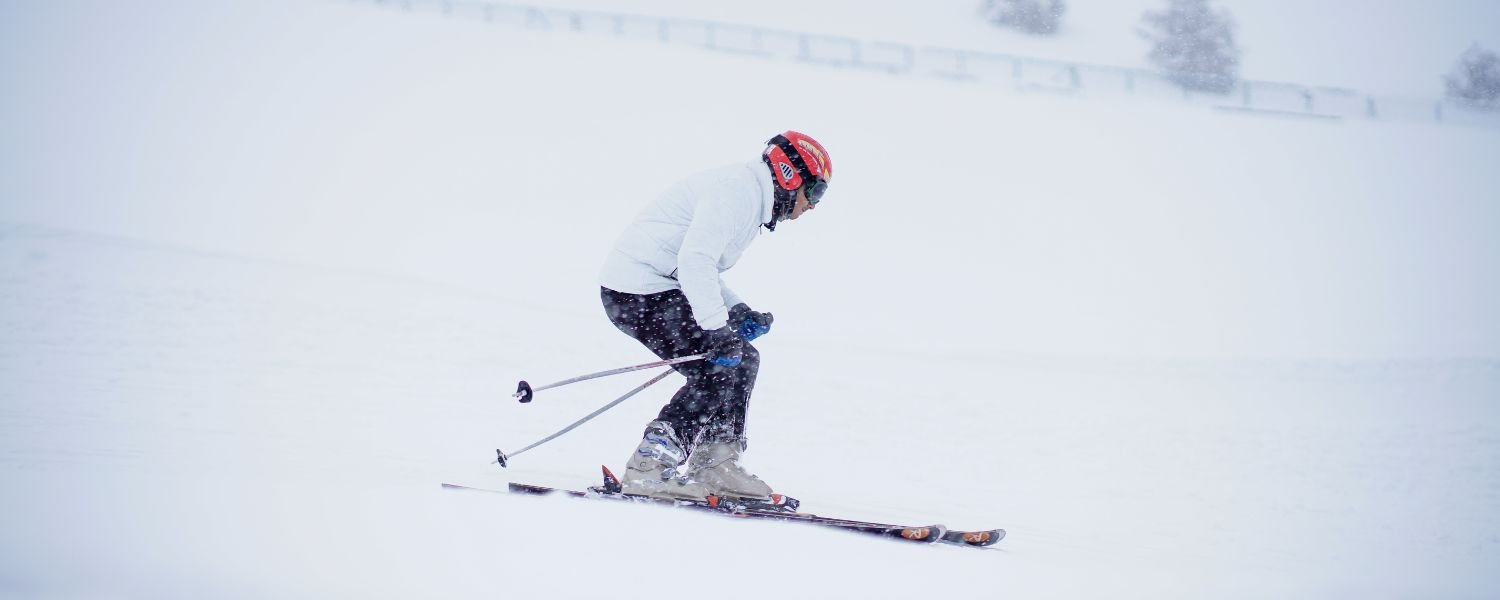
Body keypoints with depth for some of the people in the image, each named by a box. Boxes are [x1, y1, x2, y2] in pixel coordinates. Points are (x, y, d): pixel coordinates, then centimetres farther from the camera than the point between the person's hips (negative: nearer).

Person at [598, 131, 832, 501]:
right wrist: (717, 328, -29)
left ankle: (715, 467, 7)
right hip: (639, 289, -11)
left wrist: (739, 313, 11)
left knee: (741, 361, 10)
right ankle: (650, 468, -16)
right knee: (720, 370, -14)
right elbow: (694, 261, -26)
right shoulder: (737, 191, -15)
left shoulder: (748, 196, 19)